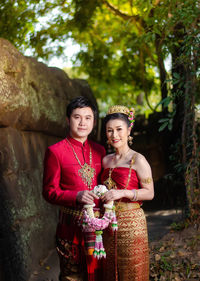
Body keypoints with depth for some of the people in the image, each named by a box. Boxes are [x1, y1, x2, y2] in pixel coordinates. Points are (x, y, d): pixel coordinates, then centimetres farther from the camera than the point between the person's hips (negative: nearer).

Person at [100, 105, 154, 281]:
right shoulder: (106, 160, 10)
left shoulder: (138, 160, -8)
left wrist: (123, 193, -19)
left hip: (131, 223, -5)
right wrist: (101, 193, 4)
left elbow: (149, 193, -10)